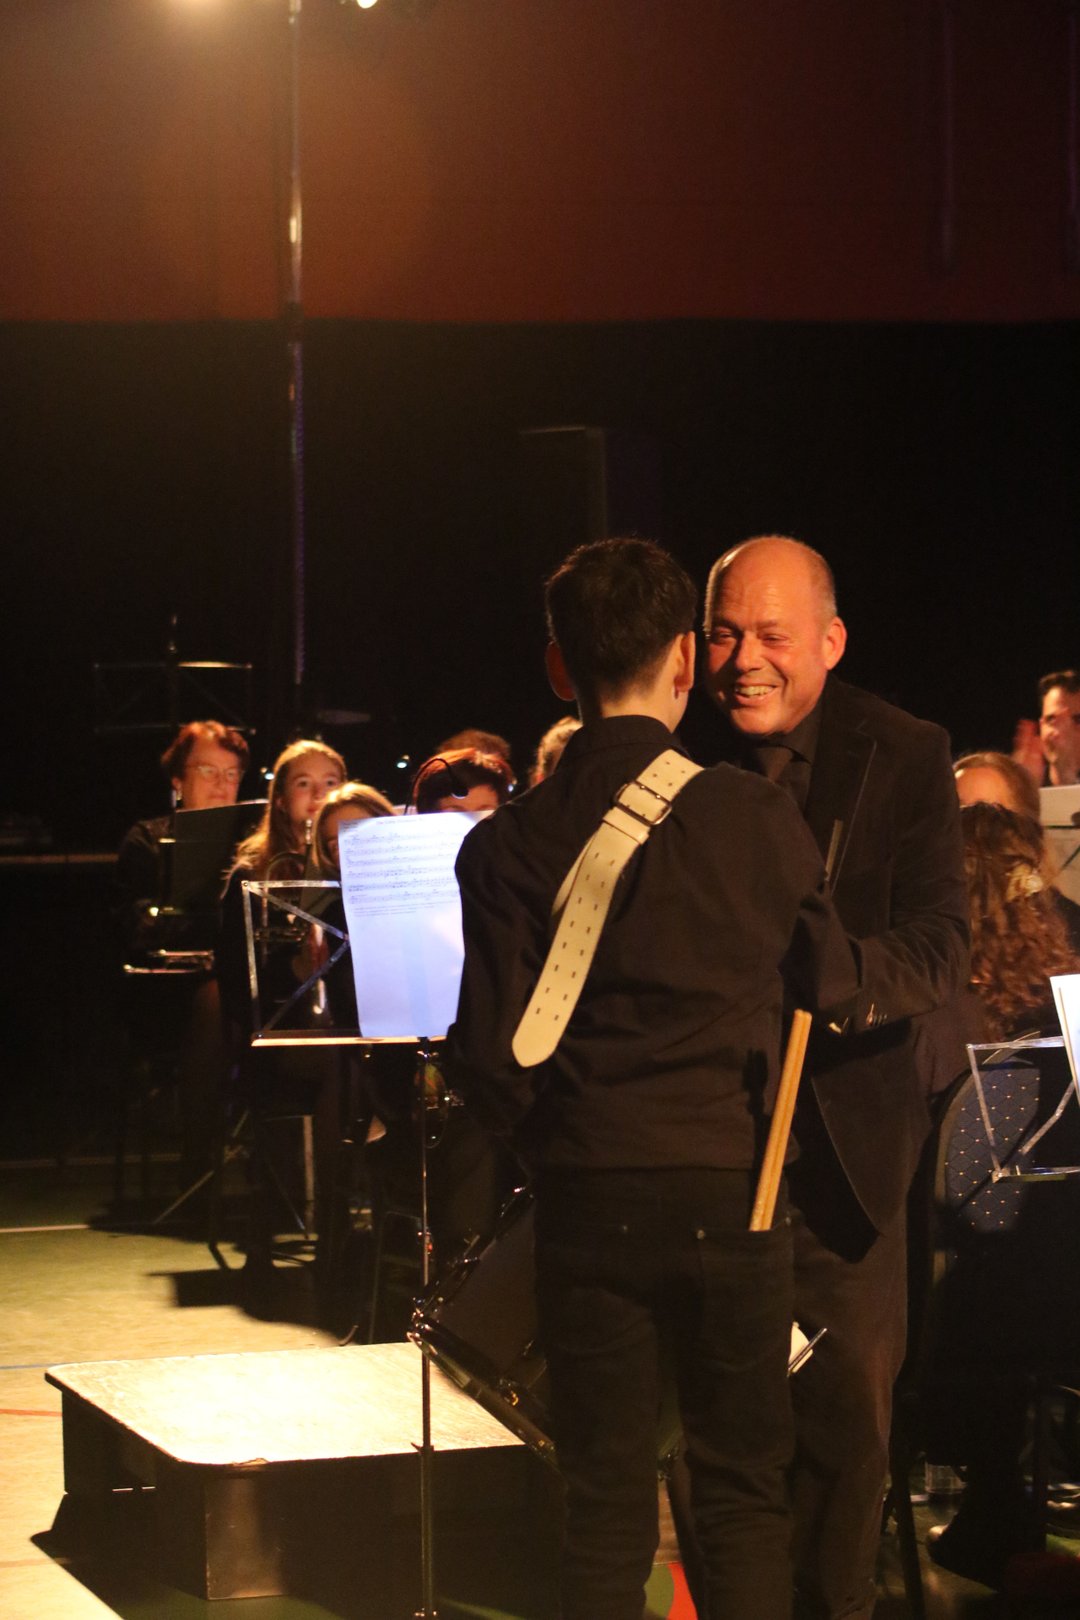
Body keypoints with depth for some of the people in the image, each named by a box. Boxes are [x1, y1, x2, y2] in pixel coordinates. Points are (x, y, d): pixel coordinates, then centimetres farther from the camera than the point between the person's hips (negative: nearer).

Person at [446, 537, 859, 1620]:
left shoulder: (508, 845, -6)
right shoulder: (757, 818, -6)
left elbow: (489, 1055, -7)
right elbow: (830, 987, 6)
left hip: (588, 1203, 1)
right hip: (733, 1190, 0)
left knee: (605, 1503, 8)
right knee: (743, 1491, 11)